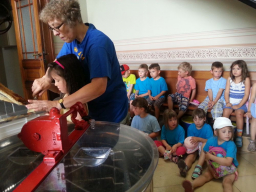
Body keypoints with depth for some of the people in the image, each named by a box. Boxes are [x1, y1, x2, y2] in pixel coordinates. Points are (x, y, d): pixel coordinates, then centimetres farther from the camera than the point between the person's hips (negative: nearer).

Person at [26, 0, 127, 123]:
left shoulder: (97, 42, -27)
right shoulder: (72, 39, -2)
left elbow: (98, 87, -36)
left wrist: (57, 104, -35)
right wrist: (46, 78, -9)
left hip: (111, 112, -7)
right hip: (94, 108, 7)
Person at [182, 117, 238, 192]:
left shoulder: (231, 144, -25)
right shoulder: (211, 140, -11)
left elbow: (228, 162, -37)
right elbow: (204, 152, 7)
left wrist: (211, 156, -29)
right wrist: (208, 163, -8)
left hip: (229, 168, -3)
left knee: (227, 182, -28)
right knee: (205, 175, -18)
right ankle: (191, 185, -37)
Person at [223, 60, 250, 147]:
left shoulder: (246, 79, -2)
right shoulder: (229, 79, 7)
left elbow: (246, 94, -6)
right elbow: (226, 92, 5)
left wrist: (239, 105, -15)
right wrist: (227, 102, -11)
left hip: (241, 102, -2)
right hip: (230, 101, 3)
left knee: (239, 113, -30)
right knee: (225, 112, -26)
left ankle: (239, 136, -17)